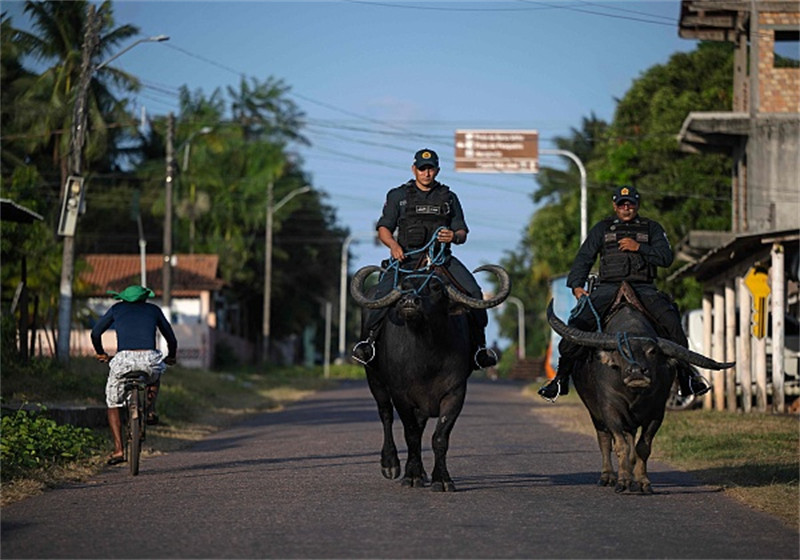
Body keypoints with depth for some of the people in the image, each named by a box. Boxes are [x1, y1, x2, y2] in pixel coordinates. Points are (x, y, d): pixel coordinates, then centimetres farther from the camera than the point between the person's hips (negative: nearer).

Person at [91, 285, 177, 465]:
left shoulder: (117, 308, 23)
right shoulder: (153, 309, 24)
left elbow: (95, 333, 25)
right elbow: (171, 338, 30)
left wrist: (101, 353, 42)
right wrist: (171, 357, 49)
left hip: (123, 359, -1)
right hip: (149, 358, 1)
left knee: (112, 404, 20)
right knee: (155, 376, 40)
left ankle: (118, 450, 10)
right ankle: (151, 411, 19)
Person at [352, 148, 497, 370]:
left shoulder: (449, 197, 16)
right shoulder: (398, 195, 12)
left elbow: (462, 233, 13)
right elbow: (383, 228, 8)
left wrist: (454, 236, -13)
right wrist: (394, 245, -14)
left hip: (441, 257, 1)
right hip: (407, 256, -1)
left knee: (473, 291, -19)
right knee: (383, 291, -28)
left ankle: (478, 345, -7)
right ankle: (369, 338, -16)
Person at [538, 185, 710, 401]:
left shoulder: (652, 228, 17)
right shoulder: (602, 229, 18)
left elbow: (666, 258, 6)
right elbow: (584, 258, 14)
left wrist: (639, 247, -8)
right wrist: (577, 286, -1)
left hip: (642, 288, 0)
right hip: (607, 287, 0)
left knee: (670, 319, -25)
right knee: (580, 321, -24)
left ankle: (685, 372, -12)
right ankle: (561, 377, -16)